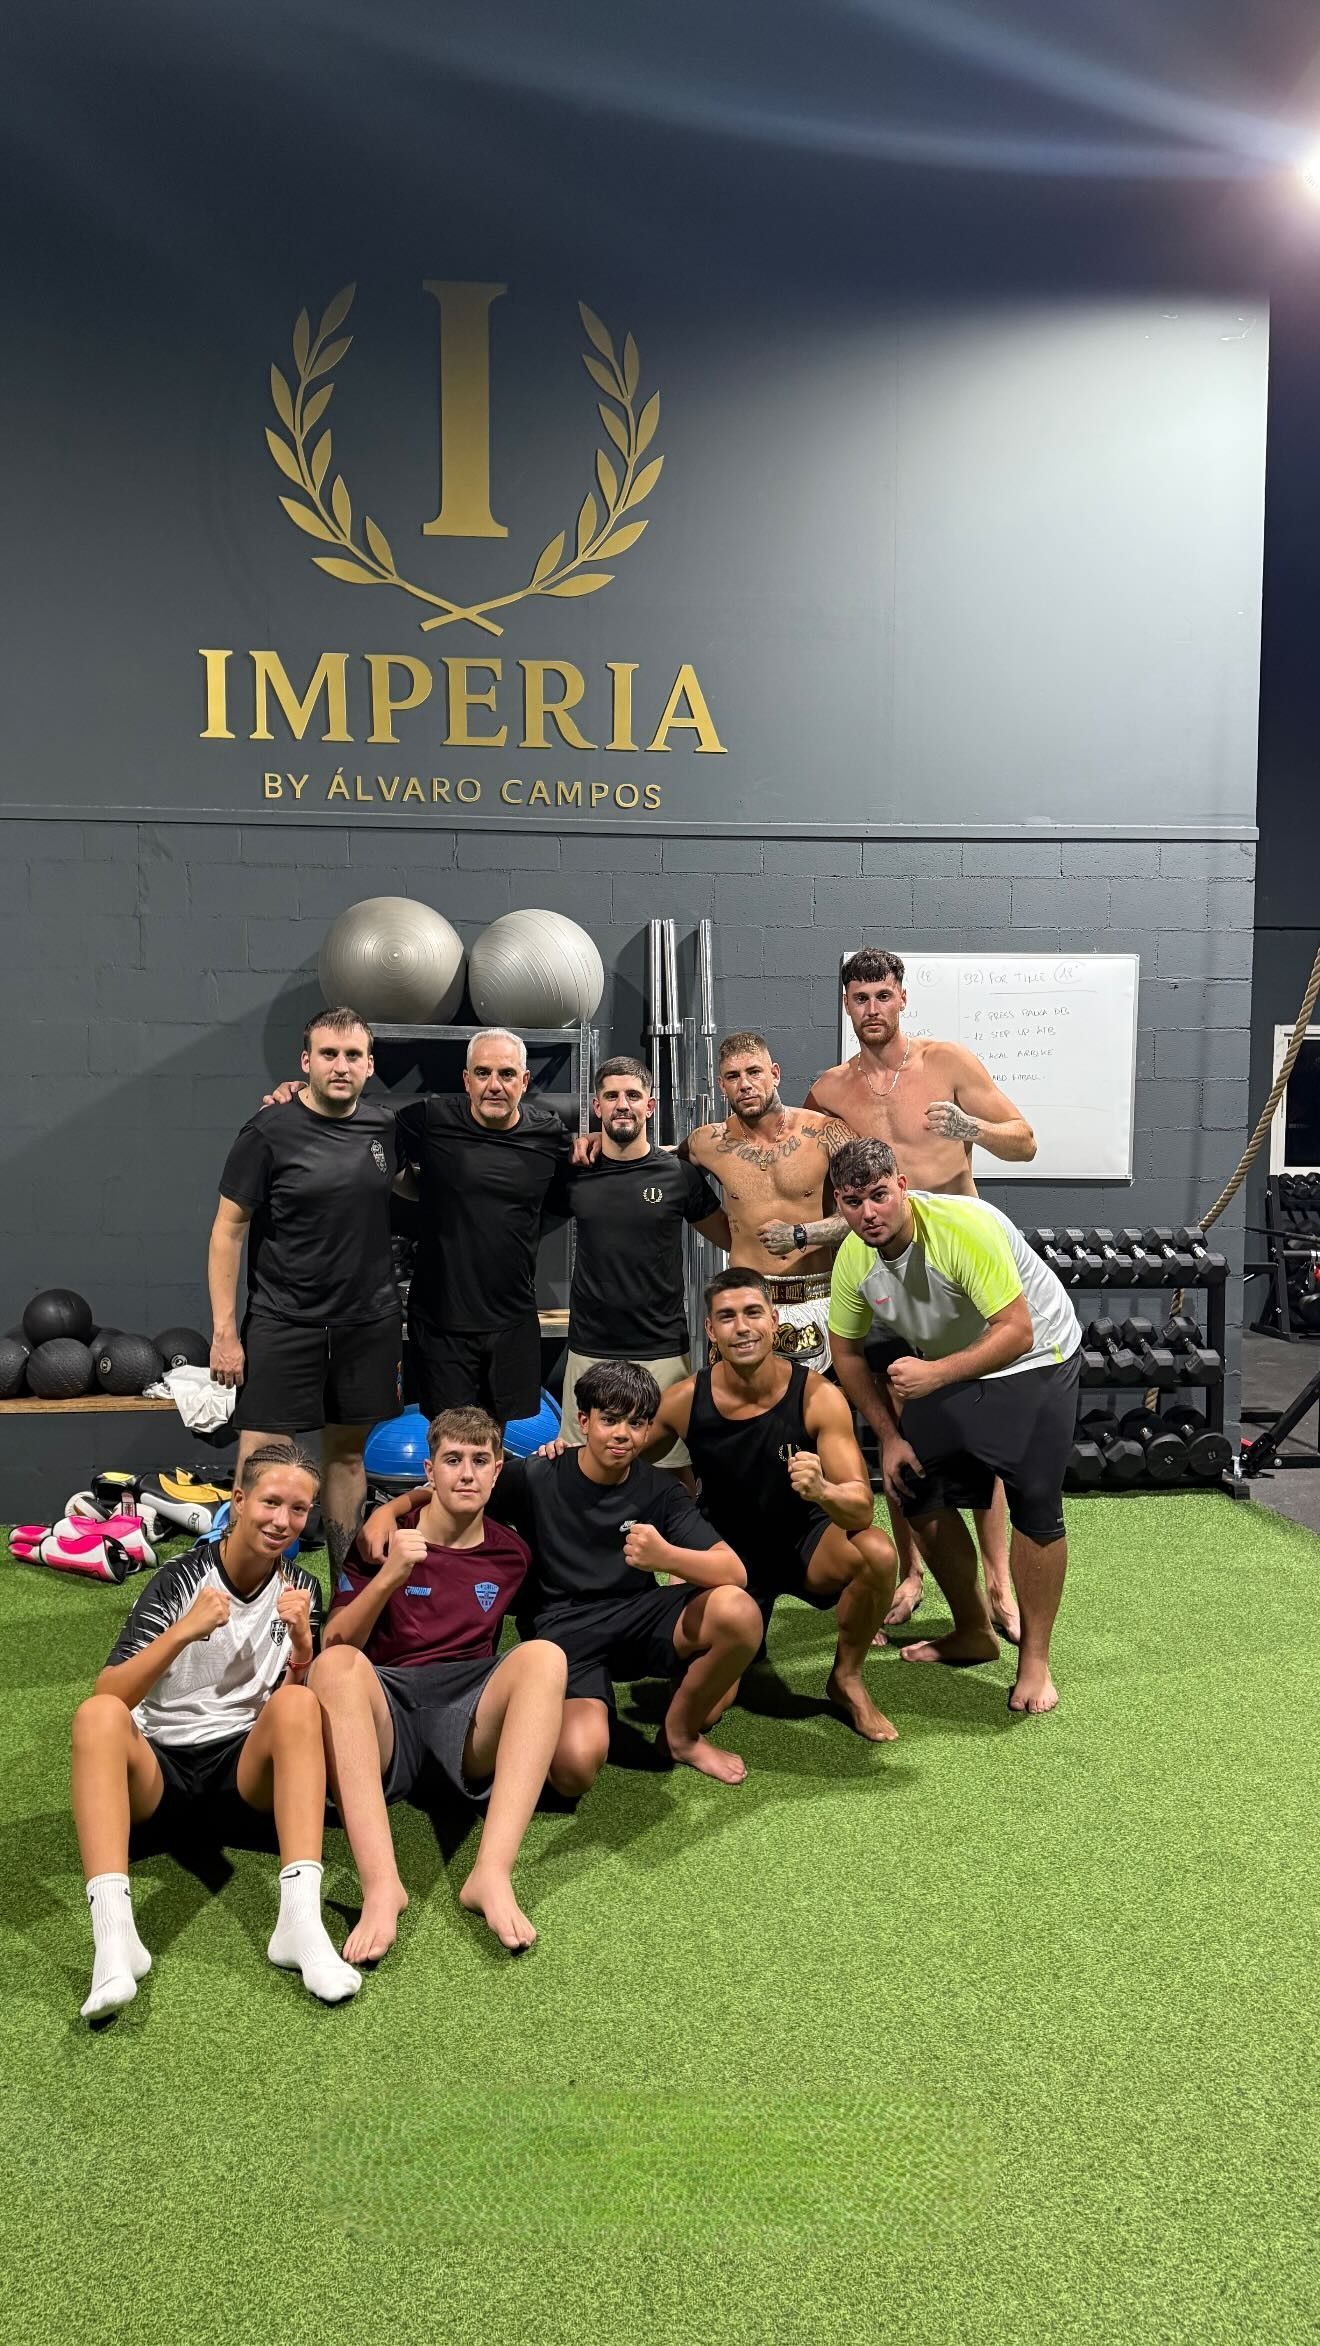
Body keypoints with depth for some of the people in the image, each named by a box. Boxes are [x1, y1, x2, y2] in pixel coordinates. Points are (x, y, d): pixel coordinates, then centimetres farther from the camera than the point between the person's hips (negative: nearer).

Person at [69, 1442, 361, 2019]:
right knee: (97, 1714, -31)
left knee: (298, 1704, -29)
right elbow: (109, 1696, -13)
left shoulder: (299, 1588, 5)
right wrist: (183, 1632, -28)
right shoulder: (180, 1579, -4)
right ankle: (114, 1934, -43)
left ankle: (300, 1919, -39)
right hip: (159, 1767, -1)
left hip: (247, 1766, 2)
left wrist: (301, 1643, -16)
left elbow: (294, 1702, 2)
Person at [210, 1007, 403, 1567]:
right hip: (283, 1325, -4)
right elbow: (228, 1230, -6)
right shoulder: (270, 1131, -9)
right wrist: (224, 1331, -10)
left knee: (348, 1454, 13)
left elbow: (409, 1185, 26)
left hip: (369, 1321, 4)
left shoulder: (384, 1125, 4)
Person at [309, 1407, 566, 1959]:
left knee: (544, 1654, -28)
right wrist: (389, 1577, -14)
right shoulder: (382, 1540, 10)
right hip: (389, 1703, -1)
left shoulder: (510, 1553, 16)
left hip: (472, 1712, 1)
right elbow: (337, 1644, 2)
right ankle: (380, 1884, -44)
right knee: (336, 1665, -32)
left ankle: (492, 1874, -39)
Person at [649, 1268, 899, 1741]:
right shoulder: (685, 1400, -18)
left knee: (877, 1553, -33)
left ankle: (846, 1678, -3)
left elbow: (861, 1510, -26)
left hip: (804, 1539, -1)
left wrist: (821, 1490, -48)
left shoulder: (819, 1397, -22)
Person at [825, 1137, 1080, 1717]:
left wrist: (936, 1374, -41)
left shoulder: (965, 1226, -33)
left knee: (1034, 1508, -11)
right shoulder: (852, 1259, -13)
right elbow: (847, 1353, 1)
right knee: (918, 1494, 3)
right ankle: (974, 1632, 23)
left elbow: (1017, 1332, -33)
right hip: (942, 1366, 6)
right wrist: (889, 1437, -2)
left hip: (1033, 1359, -6)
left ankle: (1035, 1659, 7)